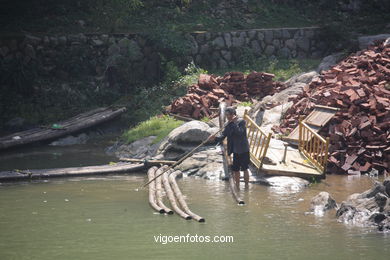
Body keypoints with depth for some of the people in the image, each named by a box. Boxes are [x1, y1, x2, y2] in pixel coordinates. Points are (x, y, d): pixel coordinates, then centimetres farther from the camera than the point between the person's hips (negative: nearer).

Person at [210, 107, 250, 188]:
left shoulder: (241, 121, -13)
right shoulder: (228, 125, 6)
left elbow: (239, 132, -25)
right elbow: (223, 135, 1)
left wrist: (234, 123, -23)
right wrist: (216, 138, -18)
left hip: (243, 150, -7)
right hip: (235, 151, 7)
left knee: (244, 169, 1)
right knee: (235, 170, 12)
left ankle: (246, 186, 11)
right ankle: (237, 187, 24)